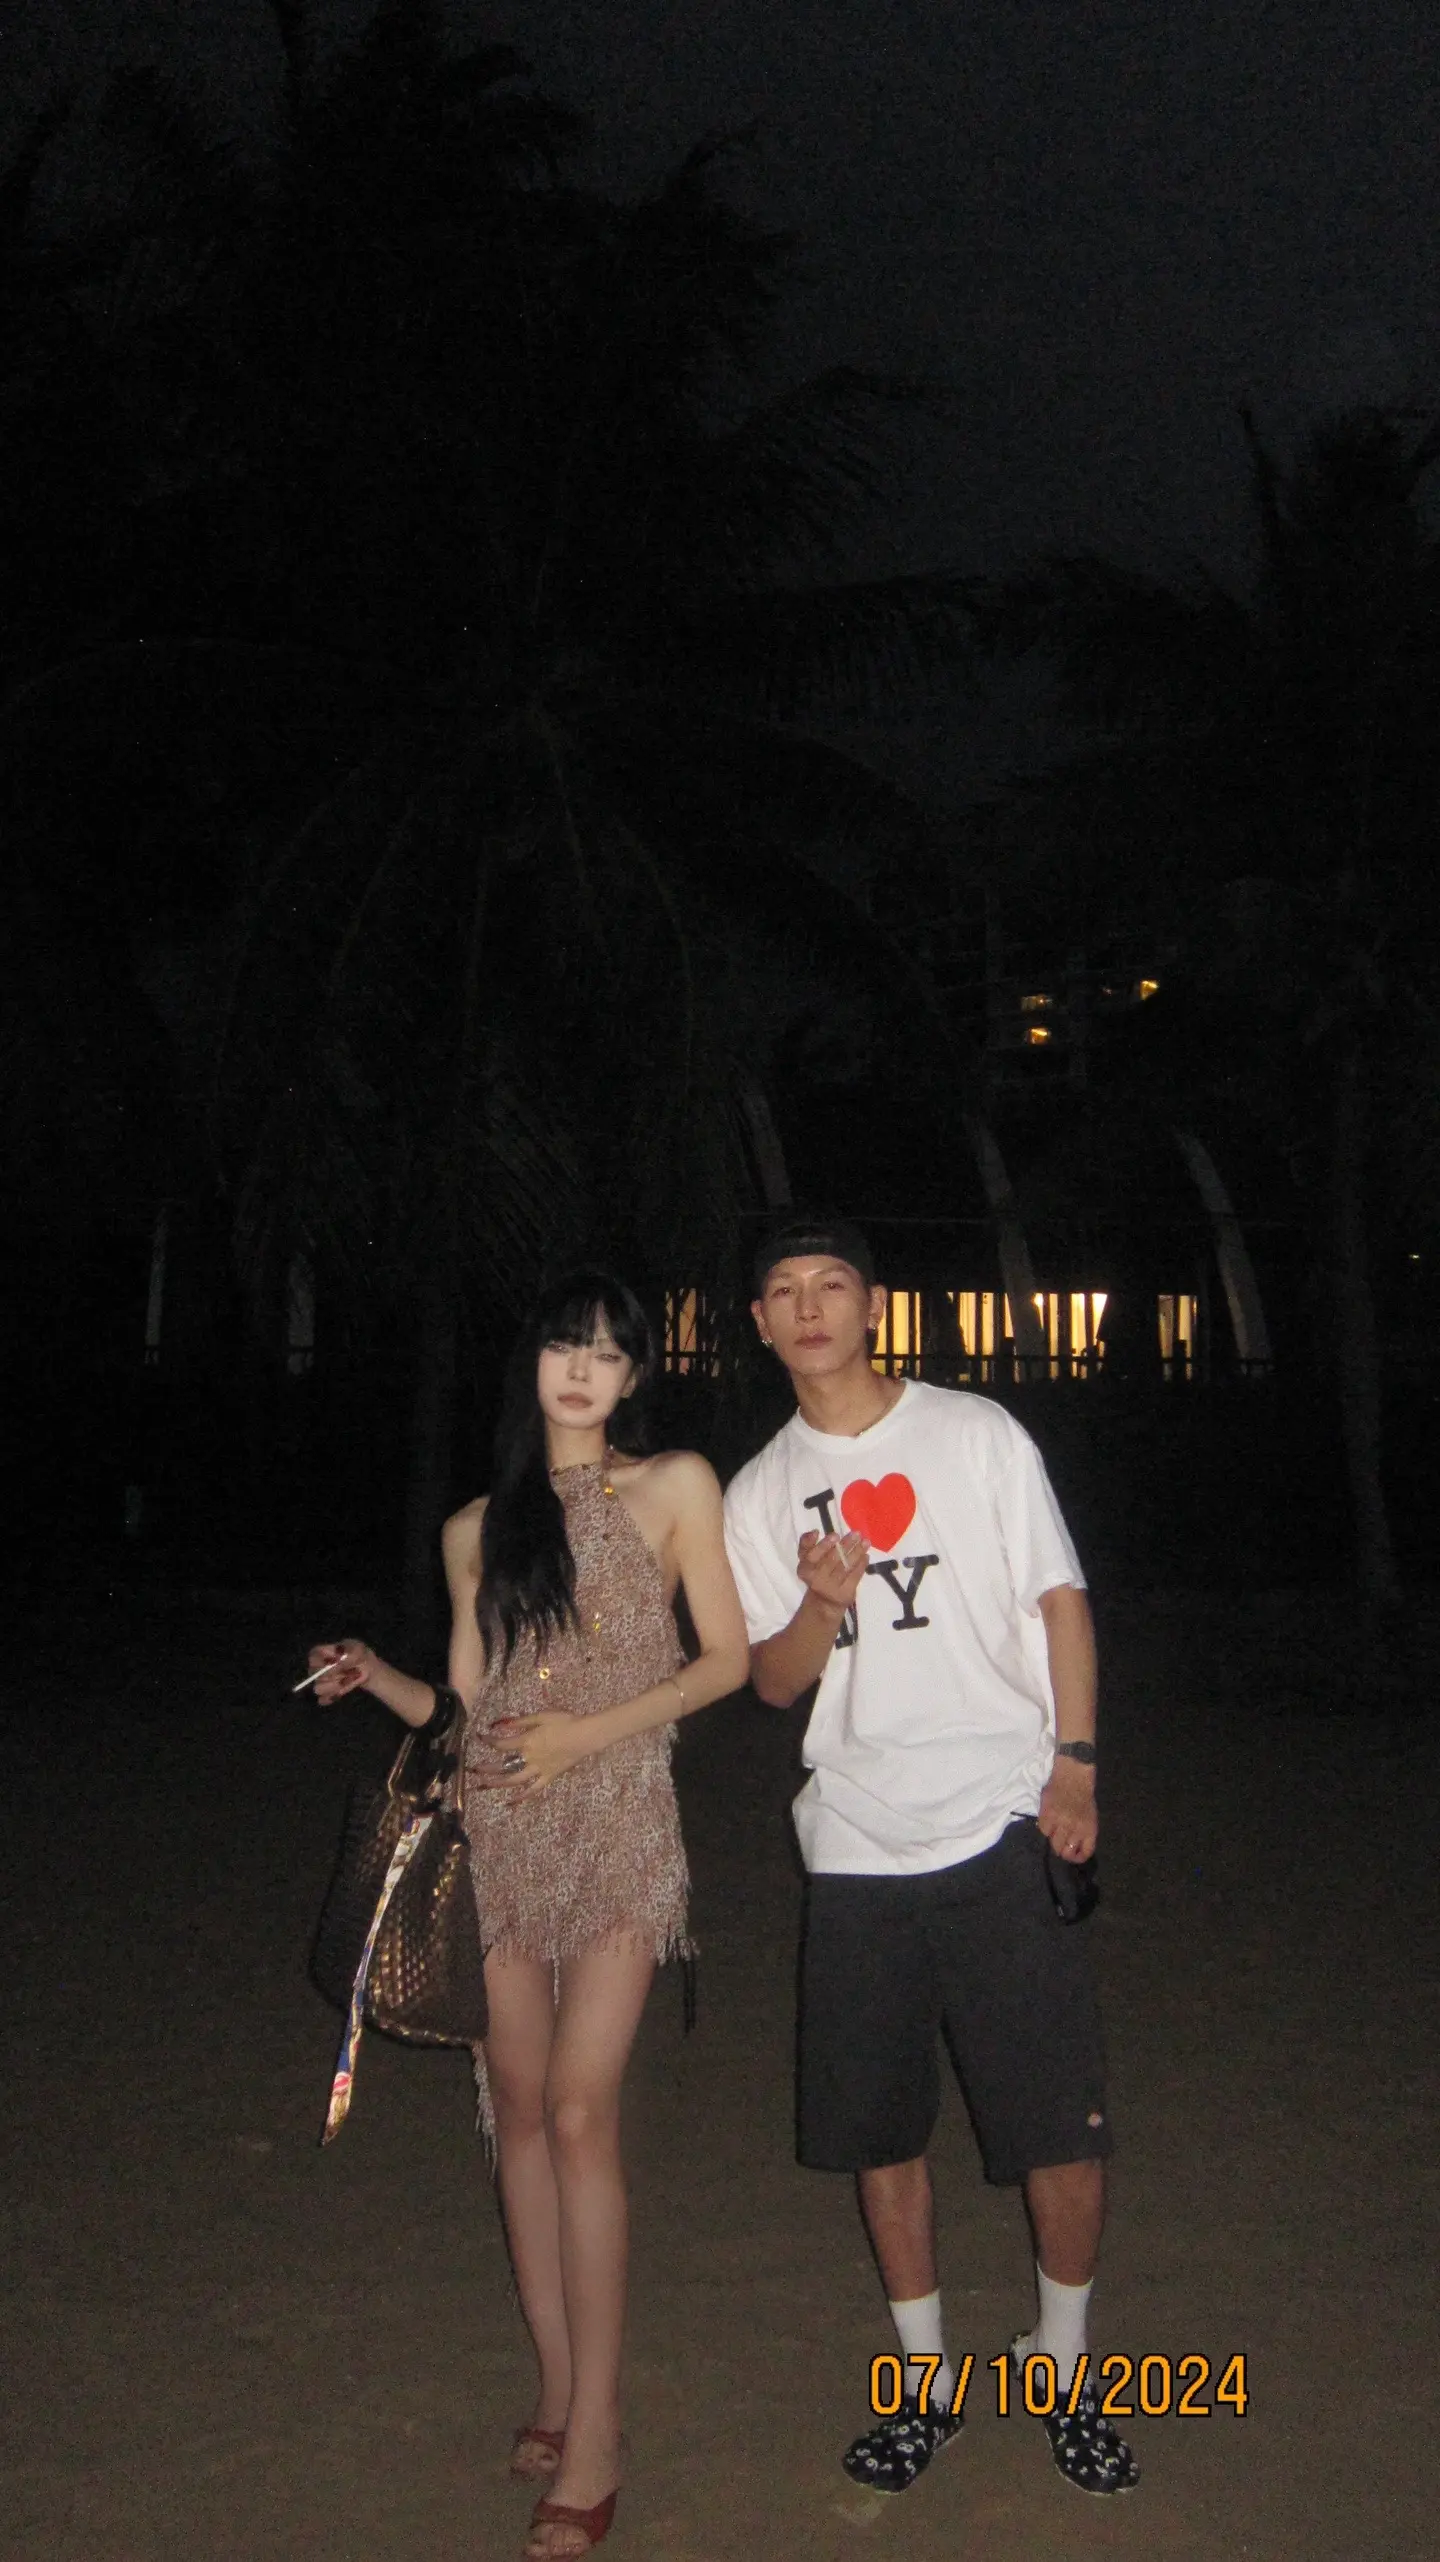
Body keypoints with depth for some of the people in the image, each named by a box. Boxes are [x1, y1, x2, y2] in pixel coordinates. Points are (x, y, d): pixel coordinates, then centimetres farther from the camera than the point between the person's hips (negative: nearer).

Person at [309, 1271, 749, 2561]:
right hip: (498, 1829, 4)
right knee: (519, 2105, 7)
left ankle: (594, 2433, -2)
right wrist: (376, 1676, -6)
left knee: (580, 2112, -10)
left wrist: (587, 1731, -9)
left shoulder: (676, 1484, 4)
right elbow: (471, 1704, 13)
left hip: (616, 1823, -4)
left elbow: (727, 1658, 1)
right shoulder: (479, 1530, 13)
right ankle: (557, 2383, 20)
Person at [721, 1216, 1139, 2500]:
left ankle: (1062, 2366, 20)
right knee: (879, 2130, 10)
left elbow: (1061, 1599, 2)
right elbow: (775, 1679, 8)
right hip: (857, 1849, 3)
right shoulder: (760, 1494, 9)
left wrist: (1076, 1762, -8)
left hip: (1004, 1826, -3)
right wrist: (825, 1600, -14)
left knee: (1063, 2124, -3)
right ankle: (928, 2382, 28)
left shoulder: (977, 1434, 1)